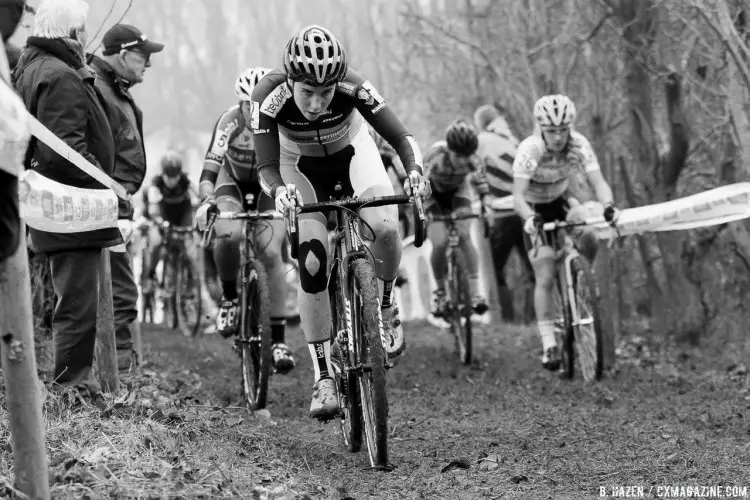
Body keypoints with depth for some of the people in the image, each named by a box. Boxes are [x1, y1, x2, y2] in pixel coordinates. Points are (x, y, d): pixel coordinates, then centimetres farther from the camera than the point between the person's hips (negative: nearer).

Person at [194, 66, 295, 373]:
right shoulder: (230, 122, -28)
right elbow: (209, 170, -33)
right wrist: (206, 202, -51)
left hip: (270, 188, 0)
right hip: (233, 184, 0)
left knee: (271, 252, -20)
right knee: (228, 235, -32)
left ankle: (278, 339, -13)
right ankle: (229, 297, -4)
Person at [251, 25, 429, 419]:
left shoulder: (353, 88, -34)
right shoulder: (270, 97, -34)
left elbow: (400, 137, -31)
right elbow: (267, 167, -33)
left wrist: (414, 171, -51)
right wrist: (277, 191, -56)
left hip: (352, 153, 0)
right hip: (301, 166, 0)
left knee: (385, 228, -28)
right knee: (311, 262, -16)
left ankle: (385, 306, 3)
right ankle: (323, 377, -6)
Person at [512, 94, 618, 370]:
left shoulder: (579, 145, -22)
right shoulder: (529, 149, -29)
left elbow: (598, 182, -27)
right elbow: (518, 195, -35)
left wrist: (608, 206, -48)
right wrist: (529, 218, -55)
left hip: (561, 201, 3)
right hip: (535, 208, -2)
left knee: (587, 239, -29)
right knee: (545, 279, -11)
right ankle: (549, 344, -4)